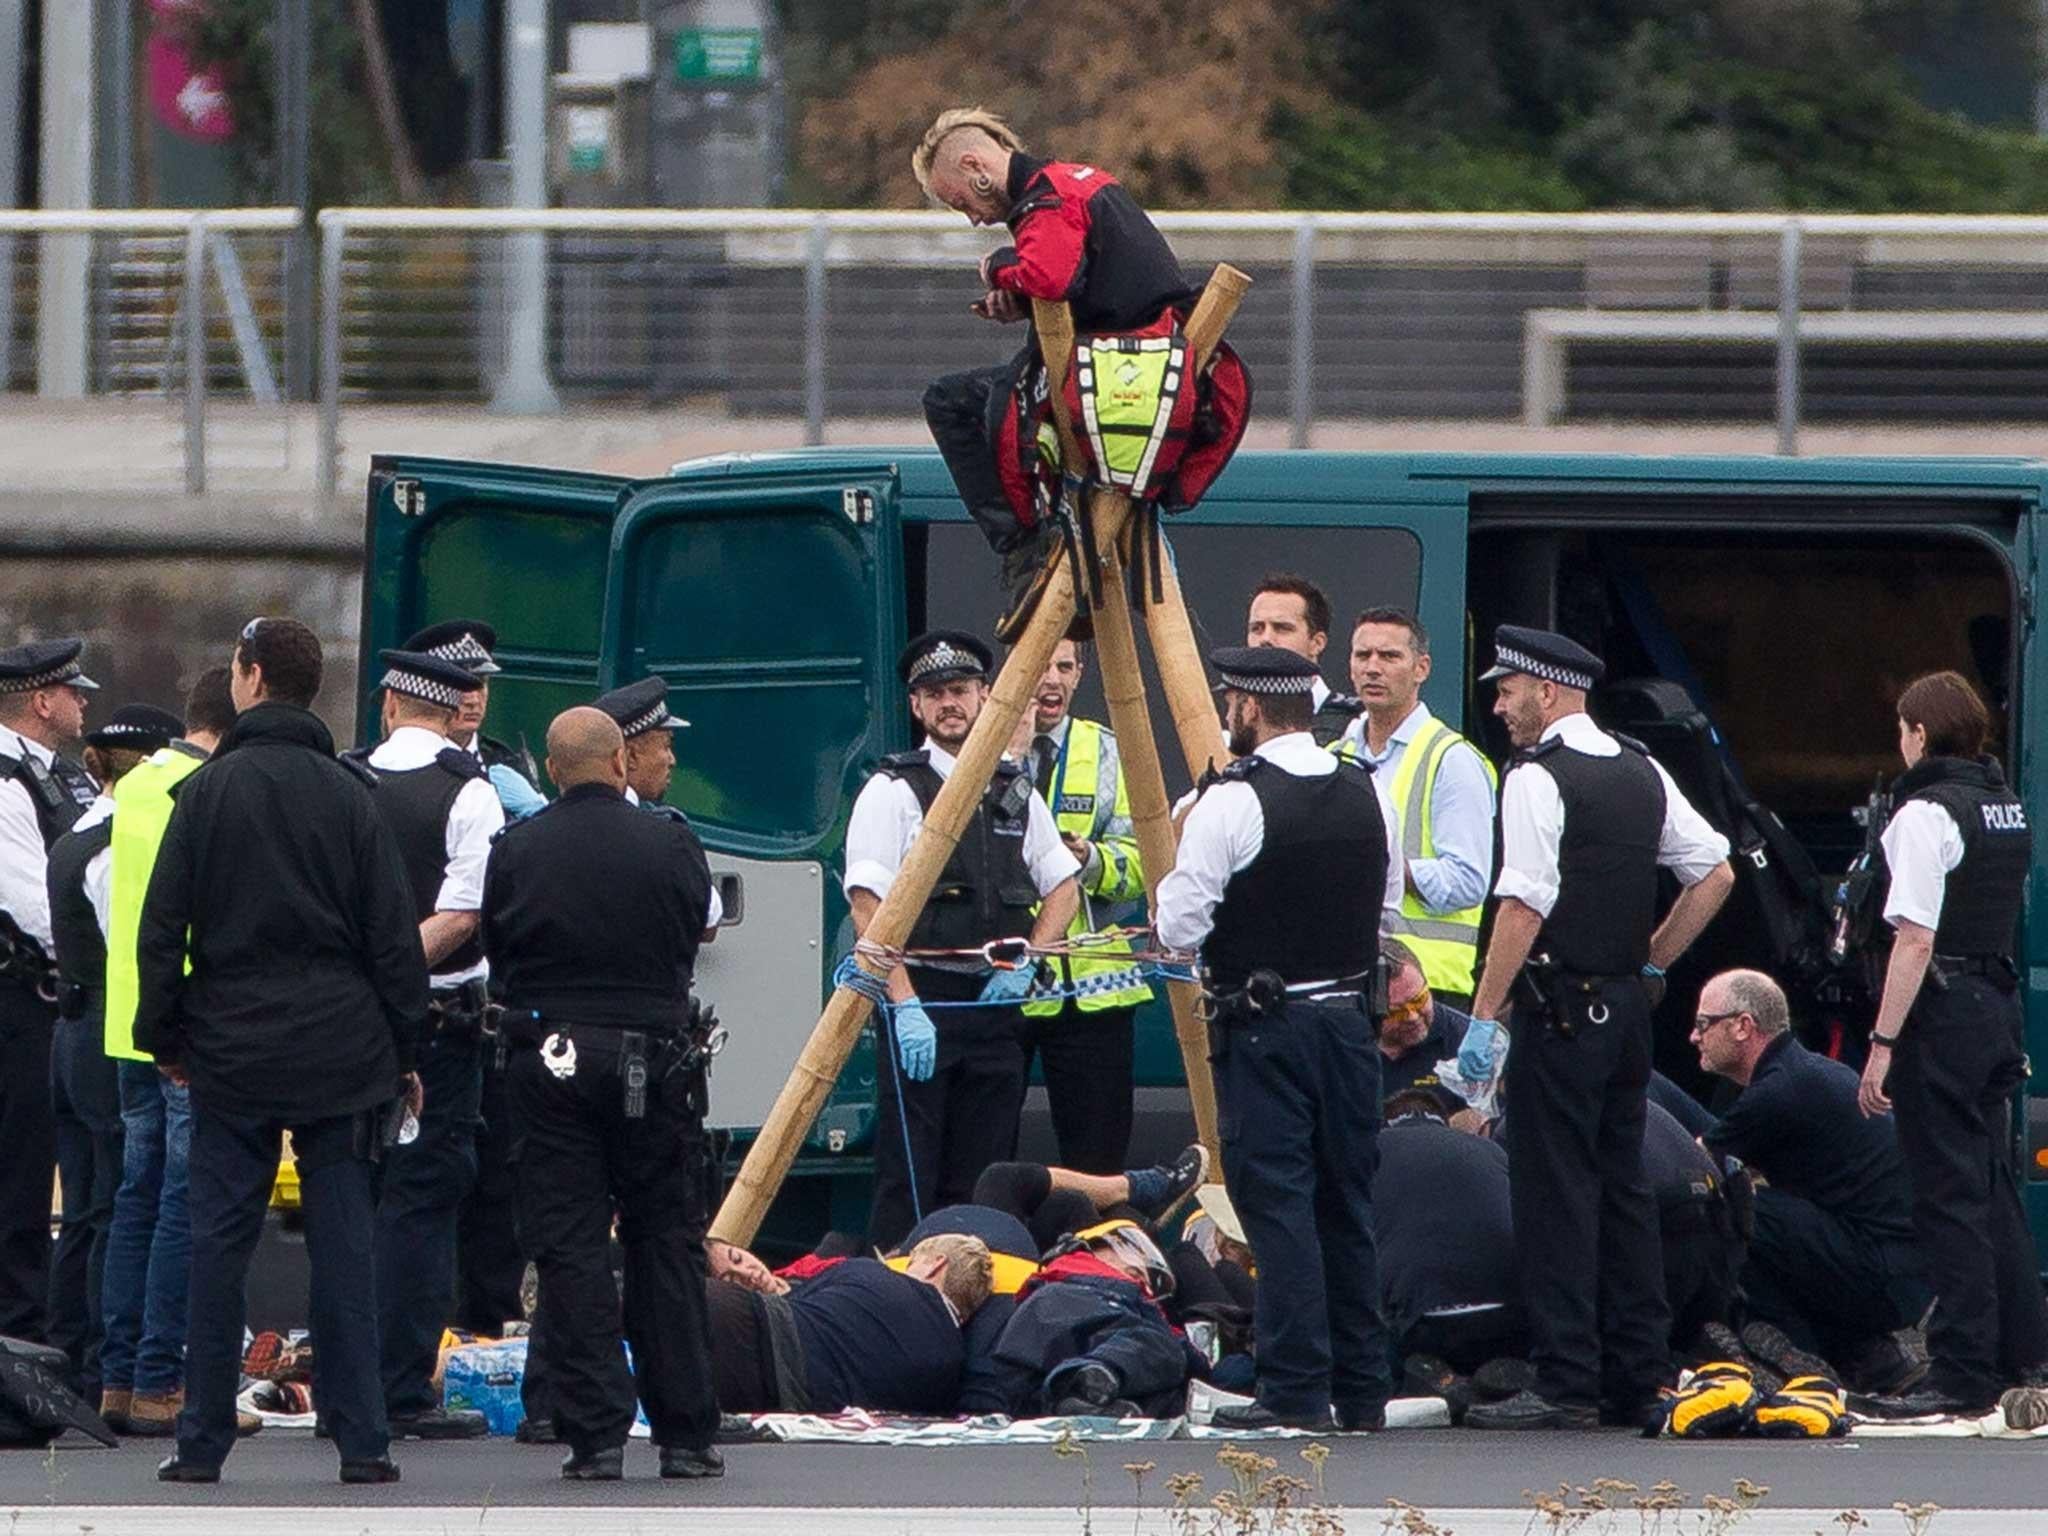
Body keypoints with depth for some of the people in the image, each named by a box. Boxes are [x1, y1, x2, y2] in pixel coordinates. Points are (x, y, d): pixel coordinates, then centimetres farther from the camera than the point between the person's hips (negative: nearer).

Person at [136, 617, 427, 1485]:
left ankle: (203, 1440, 3)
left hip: (231, 1054, -1)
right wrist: (405, 1052, 8)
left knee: (220, 1242, 3)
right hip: (342, 1051, 1)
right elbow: (394, 935, 2)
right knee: (342, 1244, 3)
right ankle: (362, 1442, 0)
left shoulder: (207, 793, -3)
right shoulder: (350, 795, 1)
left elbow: (161, 931, -2)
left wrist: (162, 1038, 8)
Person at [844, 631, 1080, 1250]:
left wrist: (1023, 963, 4)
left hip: (995, 1004, 5)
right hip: (921, 1001, -5)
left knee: (982, 1187, 5)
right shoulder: (894, 790, -3)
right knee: (908, 1183, -9)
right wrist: (904, 1006, -18)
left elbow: (1063, 886, 22)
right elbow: (868, 906, -9)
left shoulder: (1015, 791, 14)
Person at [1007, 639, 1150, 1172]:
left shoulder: (1106, 751, 9)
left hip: (1091, 986, 2)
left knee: (1098, 1157, 1)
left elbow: (1139, 866, 4)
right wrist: (1012, 756, -16)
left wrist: (1092, 859, -17)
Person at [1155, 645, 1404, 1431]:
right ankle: (1362, 1390, 15)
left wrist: (1181, 858, 7)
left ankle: (1297, 1389, -8)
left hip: (1264, 1025, -6)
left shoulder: (1232, 802, -14)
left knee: (1277, 1202, -4)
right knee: (1346, 1203, 12)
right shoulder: (1369, 795, 5)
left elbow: (1179, 927, -11)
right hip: (1351, 1014, 6)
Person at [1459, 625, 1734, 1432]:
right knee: (1623, 1186, 12)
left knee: (1555, 1192, -6)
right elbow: (1716, 874, 14)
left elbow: (1524, 907, -19)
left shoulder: (1537, 779, -12)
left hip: (1561, 1008, -8)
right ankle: (1640, 1379, 14)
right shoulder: (1643, 773, 11)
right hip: (1628, 1004, 8)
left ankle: (1565, 1385, -8)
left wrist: (1485, 1018, -16)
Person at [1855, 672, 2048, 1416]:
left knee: (1949, 1195, -5)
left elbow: (1916, 940, -19)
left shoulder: (1926, 814, -14)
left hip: (1943, 1010, -8)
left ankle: (1963, 1371, -5)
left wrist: (1883, 1042, -18)